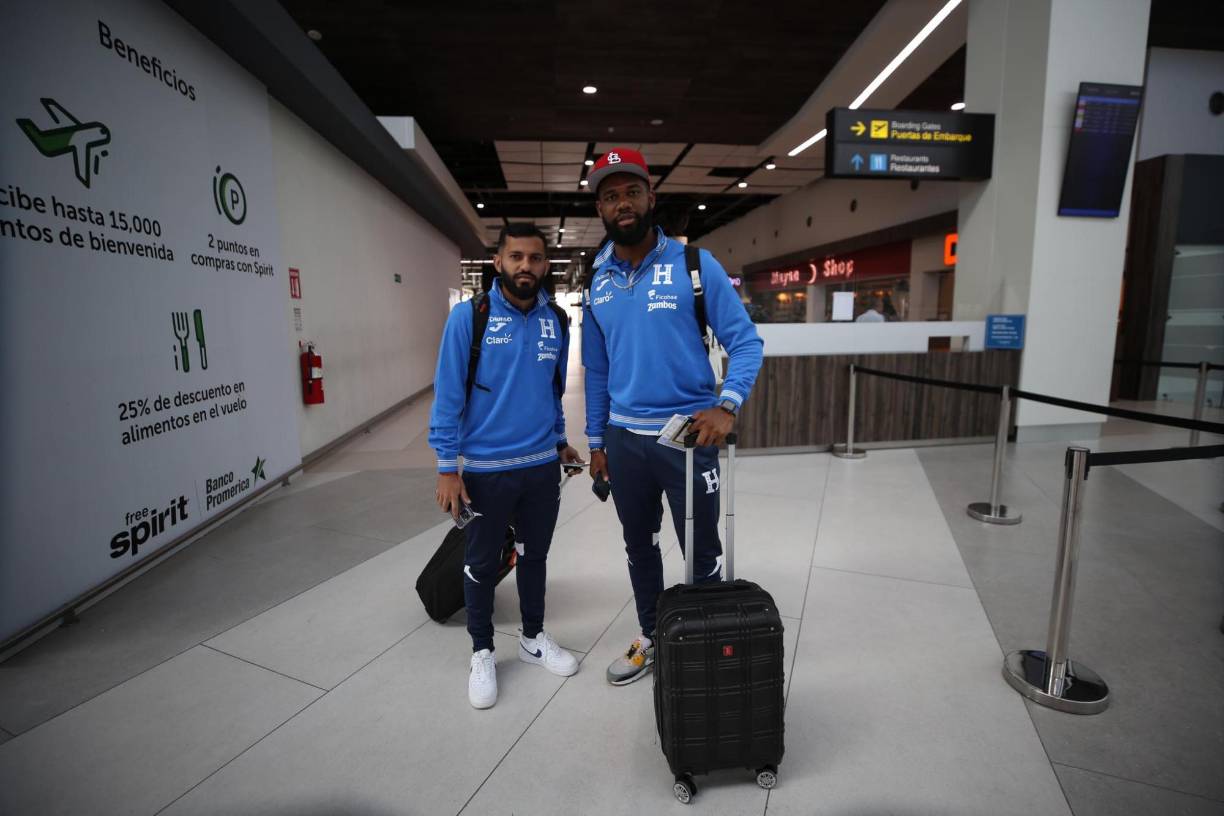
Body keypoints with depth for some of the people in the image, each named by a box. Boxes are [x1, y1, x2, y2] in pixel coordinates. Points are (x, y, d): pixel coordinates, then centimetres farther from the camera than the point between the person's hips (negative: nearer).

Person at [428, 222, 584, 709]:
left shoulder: (556, 321, 2)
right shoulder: (468, 316, -11)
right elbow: (448, 394, -11)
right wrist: (447, 467, -13)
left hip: (543, 465, 4)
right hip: (486, 468, -4)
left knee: (535, 555, 18)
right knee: (482, 563, 12)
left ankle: (533, 638, 38)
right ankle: (482, 653, 31)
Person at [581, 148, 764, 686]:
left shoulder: (694, 264, -7)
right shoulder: (597, 282, 6)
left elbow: (745, 340, -7)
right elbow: (596, 370, 11)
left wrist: (727, 405, -23)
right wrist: (596, 442, 10)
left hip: (689, 434, -4)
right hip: (624, 438, 5)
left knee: (701, 552, 8)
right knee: (639, 545, 18)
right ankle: (652, 638, 39)